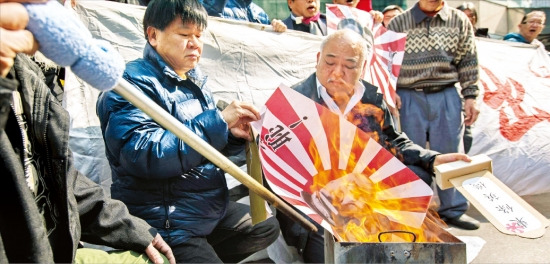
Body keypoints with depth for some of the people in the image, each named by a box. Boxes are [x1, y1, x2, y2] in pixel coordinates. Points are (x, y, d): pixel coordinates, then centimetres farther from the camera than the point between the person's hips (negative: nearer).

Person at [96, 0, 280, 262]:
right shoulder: (132, 84, -17)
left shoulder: (194, 81, 8)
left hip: (211, 209, 9)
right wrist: (218, 122, -29)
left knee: (268, 227, 21)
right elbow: (142, 155, -30)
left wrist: (232, 135, -6)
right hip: (165, 226, -8)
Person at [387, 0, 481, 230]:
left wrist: (470, 96, 3)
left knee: (451, 153, 6)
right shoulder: (398, 23, 1)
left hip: (446, 97, 2)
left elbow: (468, 62, 8)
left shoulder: (460, 21, 5)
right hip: (410, 98, -1)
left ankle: (453, 209, 21)